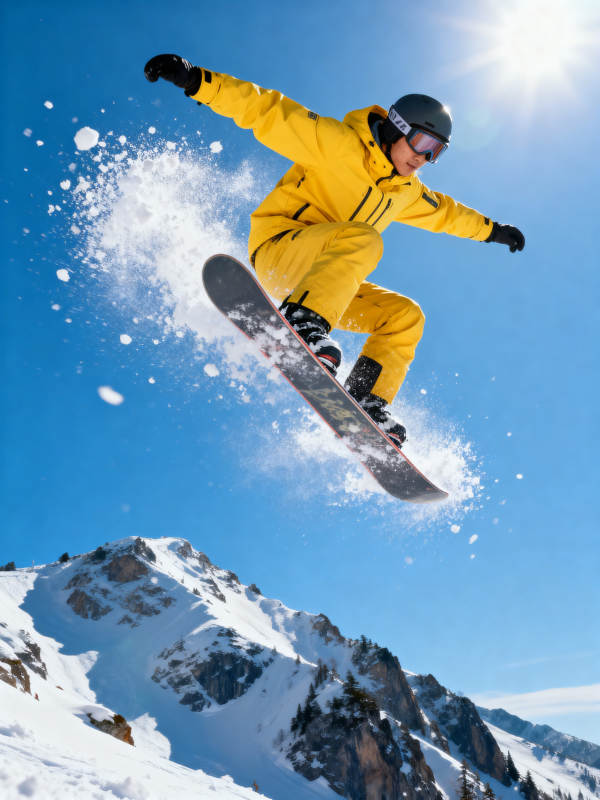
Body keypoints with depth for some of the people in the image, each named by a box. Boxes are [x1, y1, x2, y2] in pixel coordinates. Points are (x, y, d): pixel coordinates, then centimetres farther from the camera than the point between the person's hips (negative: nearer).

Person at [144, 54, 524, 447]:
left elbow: (445, 212, 36)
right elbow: (270, 112, -15)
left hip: (320, 279, 8)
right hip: (278, 246, -7)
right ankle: (301, 325, -46)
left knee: (406, 316, -2)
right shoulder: (340, 145, -9)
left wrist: (492, 229, 42)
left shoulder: (406, 191, 16)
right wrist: (196, 80, -24)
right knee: (362, 238, -33)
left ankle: (366, 402, -9)